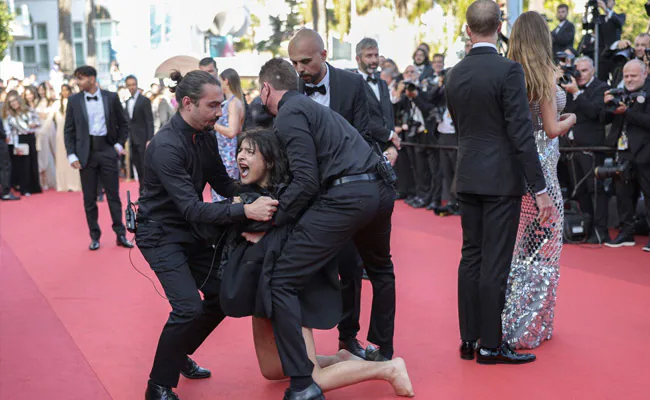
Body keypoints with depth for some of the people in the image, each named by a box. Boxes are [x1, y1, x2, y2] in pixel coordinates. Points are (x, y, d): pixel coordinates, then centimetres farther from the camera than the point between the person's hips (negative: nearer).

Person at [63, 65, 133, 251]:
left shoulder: (111, 97, 1)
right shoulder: (74, 100, 2)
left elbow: (123, 123, 10)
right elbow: (68, 130, 3)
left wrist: (119, 144, 1)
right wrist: (71, 155, -5)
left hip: (107, 151, -1)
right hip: (86, 153, 1)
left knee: (114, 195, 4)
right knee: (89, 198, 5)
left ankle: (120, 234, 12)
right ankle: (95, 236, 15)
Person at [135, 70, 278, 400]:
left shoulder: (205, 135, -4)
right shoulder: (166, 146, -28)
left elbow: (222, 183, 4)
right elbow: (193, 209, -33)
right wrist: (246, 211, -42)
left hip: (192, 231, 8)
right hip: (162, 234, -8)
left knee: (222, 296, 8)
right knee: (188, 308, -18)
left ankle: (179, 356, 31)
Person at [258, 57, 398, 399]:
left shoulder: (289, 115, -2)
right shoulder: (314, 108, 26)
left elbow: (306, 181, -12)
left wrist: (271, 220, -5)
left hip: (344, 197, -9)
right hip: (380, 191, 9)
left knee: (282, 283, -5)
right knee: (380, 269, 35)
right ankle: (384, 353, 48)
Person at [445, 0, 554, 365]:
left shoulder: (455, 74, 5)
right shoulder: (508, 70, -14)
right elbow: (522, 133, -17)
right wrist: (540, 188, -13)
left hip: (468, 177, 6)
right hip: (501, 179, -6)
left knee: (471, 257, 12)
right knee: (495, 262, -1)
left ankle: (469, 339, 18)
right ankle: (490, 345, 6)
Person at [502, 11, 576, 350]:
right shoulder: (544, 72, -11)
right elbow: (551, 129, -12)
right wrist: (569, 121, 8)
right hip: (539, 164, -6)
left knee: (515, 242, 16)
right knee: (541, 244, 4)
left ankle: (509, 317, 23)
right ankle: (531, 324, 8)